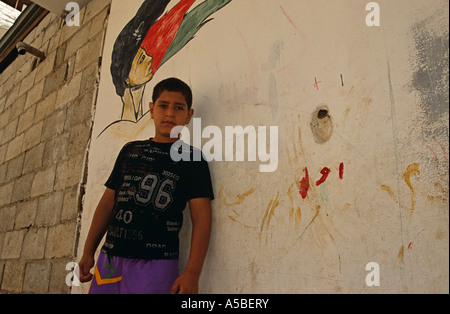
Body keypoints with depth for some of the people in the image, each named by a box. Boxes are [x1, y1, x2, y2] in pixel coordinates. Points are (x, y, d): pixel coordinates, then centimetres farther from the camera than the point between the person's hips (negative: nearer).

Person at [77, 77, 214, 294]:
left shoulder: (191, 158, -1)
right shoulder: (130, 150, 14)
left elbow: (201, 217, -8)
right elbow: (108, 201, 15)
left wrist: (192, 273, -17)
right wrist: (88, 252, 12)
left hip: (155, 264, -4)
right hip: (110, 258, 5)